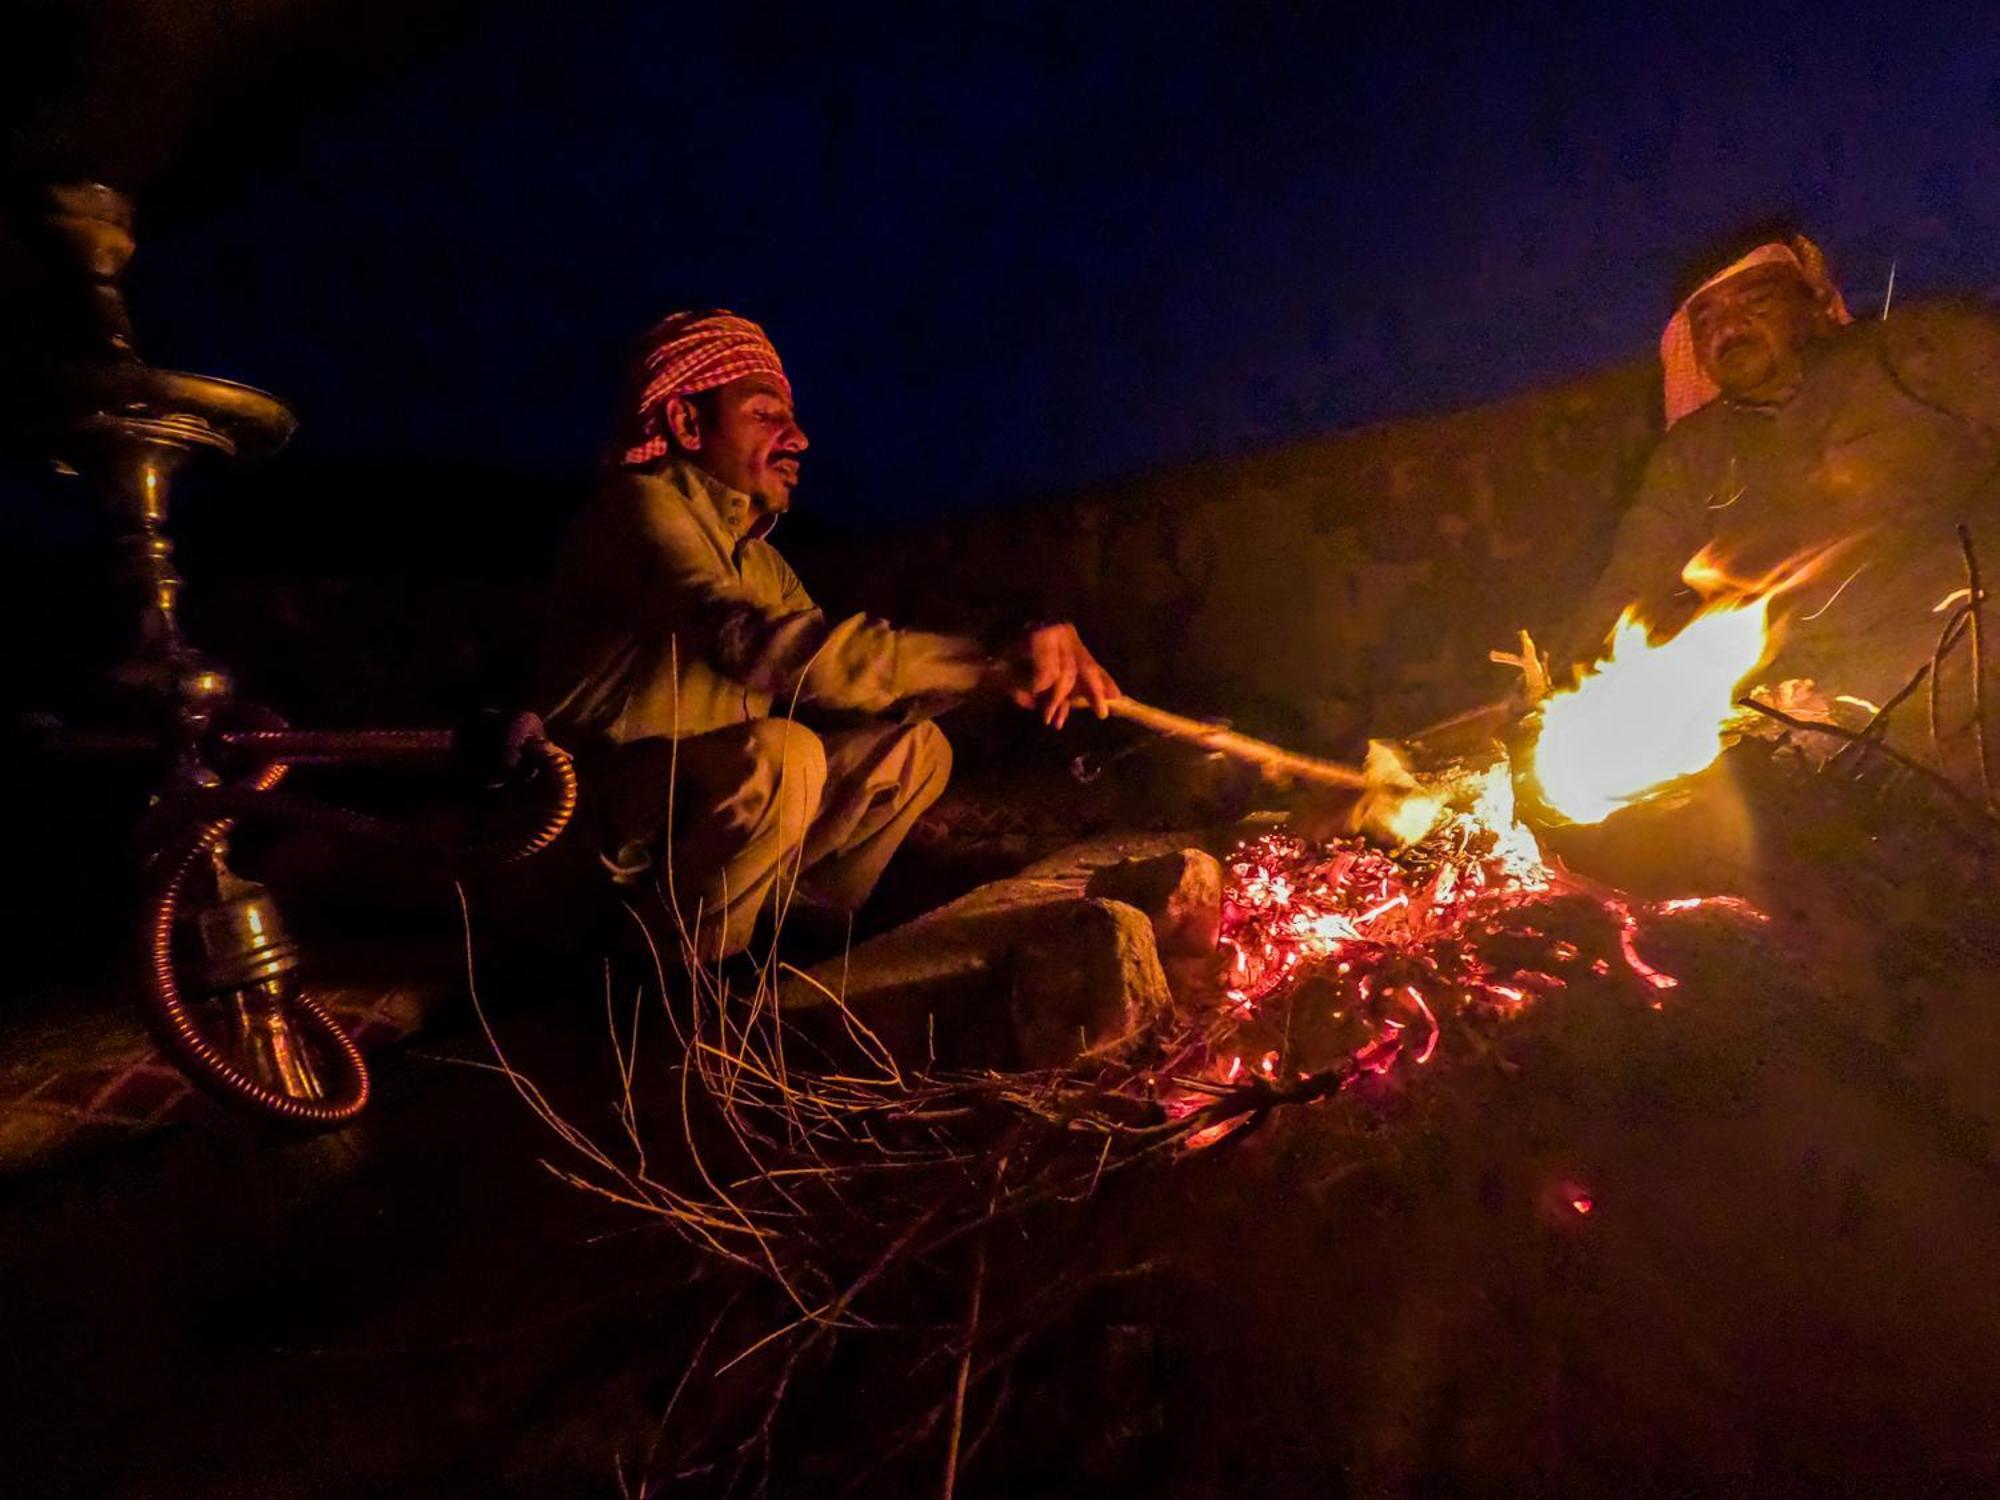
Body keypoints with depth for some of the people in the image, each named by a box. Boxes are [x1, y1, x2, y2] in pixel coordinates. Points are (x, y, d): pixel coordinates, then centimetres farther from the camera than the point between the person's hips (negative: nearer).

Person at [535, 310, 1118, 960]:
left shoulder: (759, 558, 12)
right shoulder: (642, 504, -16)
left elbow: (829, 674, 1)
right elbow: (754, 643, -34)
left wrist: (1002, 674, -15)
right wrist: (990, 661, -38)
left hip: (716, 797, 8)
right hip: (609, 803, -8)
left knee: (915, 746, 3)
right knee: (782, 753, -36)